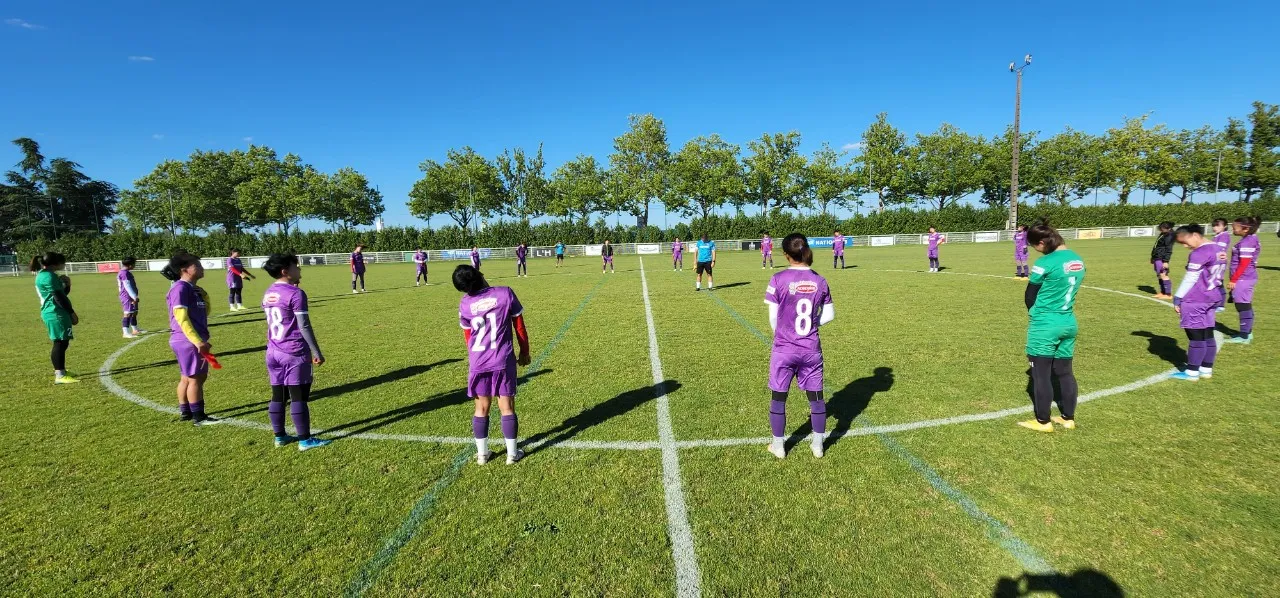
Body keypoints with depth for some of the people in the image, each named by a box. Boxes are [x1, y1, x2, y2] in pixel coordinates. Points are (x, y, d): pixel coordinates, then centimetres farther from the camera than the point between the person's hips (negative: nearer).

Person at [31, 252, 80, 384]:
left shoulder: (44, 275, 19)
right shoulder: (48, 276, -13)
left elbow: (62, 294, 20)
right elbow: (59, 297, -16)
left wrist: (66, 284, 4)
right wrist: (72, 313, -13)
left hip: (53, 313, 11)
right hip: (55, 314, -11)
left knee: (62, 343, 18)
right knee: (60, 343, -11)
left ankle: (59, 370, 28)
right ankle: (60, 376, -12)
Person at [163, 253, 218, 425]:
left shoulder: (193, 288, 13)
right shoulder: (180, 288, -15)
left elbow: (205, 311, 19)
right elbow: (182, 318, -21)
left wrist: (203, 295, 4)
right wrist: (198, 341, -23)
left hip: (193, 341, 9)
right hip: (188, 341, -9)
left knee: (188, 378, 17)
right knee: (195, 378, -2)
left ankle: (185, 412, 27)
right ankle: (198, 417, 5)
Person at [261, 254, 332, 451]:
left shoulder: (267, 294, 10)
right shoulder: (296, 294, -14)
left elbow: (273, 323, 19)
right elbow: (304, 326, -15)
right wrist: (317, 352, -11)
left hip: (273, 353, 8)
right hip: (295, 354, -8)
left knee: (278, 396, 14)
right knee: (299, 397, -2)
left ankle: (279, 436, 24)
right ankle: (305, 440, 5)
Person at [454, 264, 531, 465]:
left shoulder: (464, 305, -1)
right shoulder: (505, 293, -8)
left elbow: (468, 336, 12)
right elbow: (519, 327, 0)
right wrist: (524, 352, 13)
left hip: (478, 362, 2)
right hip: (503, 360, -2)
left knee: (482, 407, 14)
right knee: (507, 407, 8)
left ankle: (482, 454, 24)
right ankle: (512, 453, 17)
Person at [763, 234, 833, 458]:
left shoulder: (779, 279, -14)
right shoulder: (819, 281, -3)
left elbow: (773, 317, -7)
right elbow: (829, 315, 4)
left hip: (784, 349, -3)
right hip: (812, 349, 3)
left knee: (778, 397, 12)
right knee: (816, 396, 15)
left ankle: (778, 446, 24)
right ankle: (817, 444, 29)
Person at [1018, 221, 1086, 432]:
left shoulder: (1045, 263, -18)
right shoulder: (1077, 260, 6)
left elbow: (1029, 296, -8)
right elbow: (1066, 290, 13)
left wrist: (1036, 315, 11)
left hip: (1045, 325, -8)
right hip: (1068, 323, 8)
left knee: (1041, 374, 4)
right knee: (1064, 372, 16)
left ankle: (1043, 422, 13)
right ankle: (1068, 418, 26)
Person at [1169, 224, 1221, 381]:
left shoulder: (1199, 253, -17)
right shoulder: (1216, 248, 13)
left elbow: (1190, 278, -17)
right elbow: (1209, 275, 18)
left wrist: (1178, 297, -12)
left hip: (1195, 301, -9)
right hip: (1210, 298, 9)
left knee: (1196, 335, -4)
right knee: (1207, 335, 12)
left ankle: (1192, 372, 2)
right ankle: (1206, 369, 18)